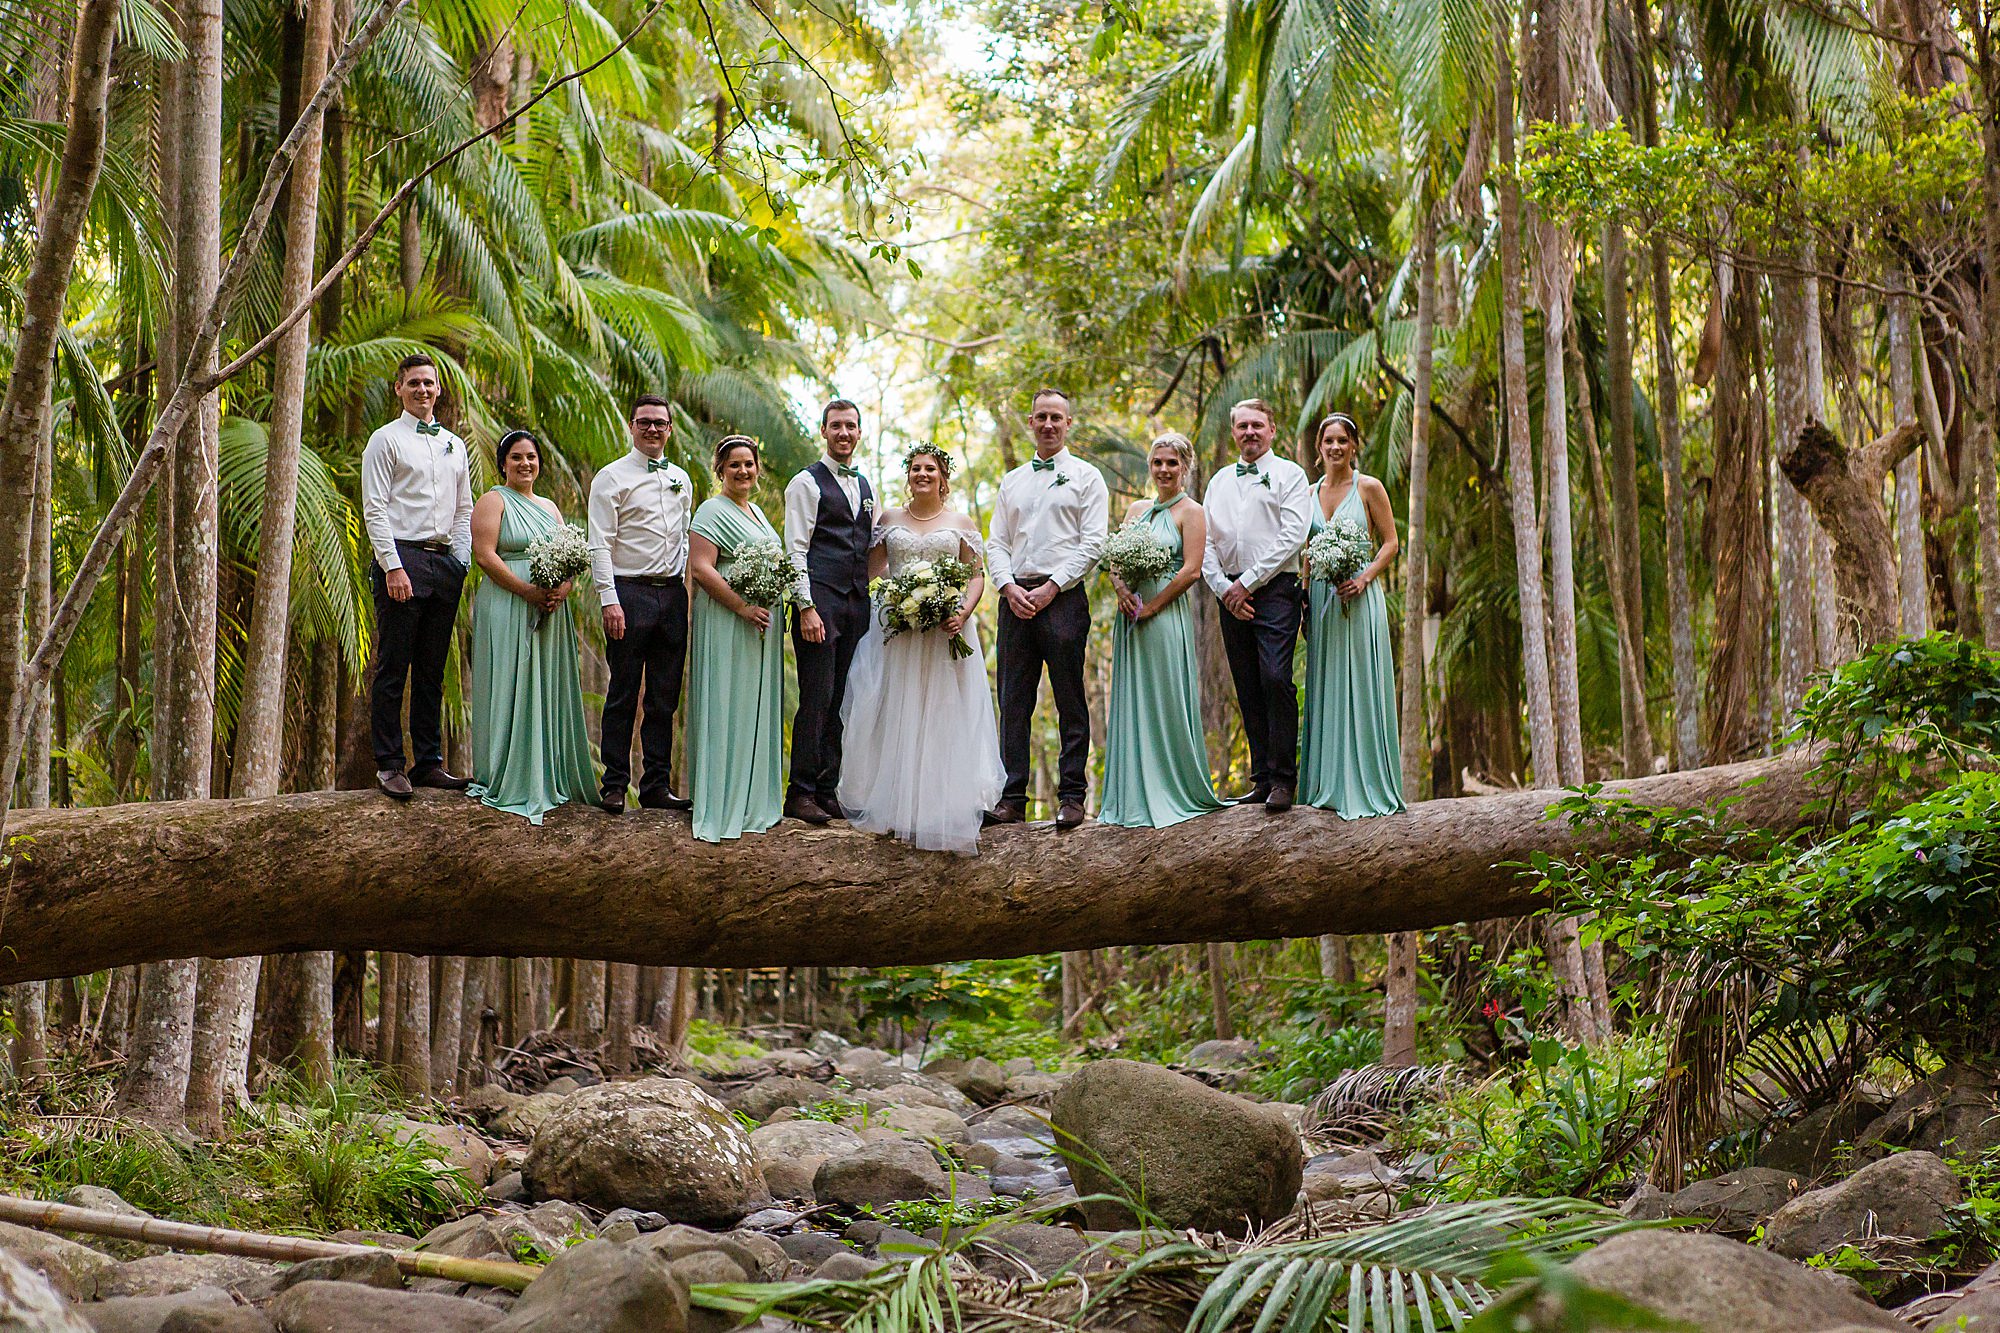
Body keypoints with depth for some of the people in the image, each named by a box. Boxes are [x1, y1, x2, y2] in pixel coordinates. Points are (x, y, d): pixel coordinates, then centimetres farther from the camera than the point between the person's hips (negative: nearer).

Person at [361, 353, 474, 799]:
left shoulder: (455, 446, 19)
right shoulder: (386, 440, 2)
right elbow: (374, 508, -5)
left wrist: (461, 562, 6)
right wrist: (392, 567, -15)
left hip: (445, 563, 5)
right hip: (402, 558, -5)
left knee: (432, 671, 8)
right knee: (393, 669, -5)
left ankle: (429, 763, 11)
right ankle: (389, 766, -2)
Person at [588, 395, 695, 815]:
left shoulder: (681, 480, 16)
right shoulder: (612, 477, -2)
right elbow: (599, 545, -7)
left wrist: (690, 591, 13)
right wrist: (609, 601, -16)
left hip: (673, 593, 5)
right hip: (630, 592, -5)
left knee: (665, 699, 7)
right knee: (623, 696, -2)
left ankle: (657, 785, 12)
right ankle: (615, 785, 5)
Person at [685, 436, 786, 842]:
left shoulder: (756, 512, 18)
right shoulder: (713, 511, -8)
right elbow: (700, 568, -18)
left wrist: (770, 613, 12)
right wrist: (744, 607, -22)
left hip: (761, 624, 9)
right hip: (726, 623, -9)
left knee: (756, 710, 11)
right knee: (727, 709, -7)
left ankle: (751, 800, 17)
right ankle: (722, 805, -3)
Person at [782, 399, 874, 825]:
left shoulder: (865, 487, 20)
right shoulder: (807, 483, -1)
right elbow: (795, 549, -7)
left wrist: (872, 606, 15)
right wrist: (806, 607, -15)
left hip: (857, 604, 6)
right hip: (820, 602, -6)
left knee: (840, 701, 7)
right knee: (817, 698, -9)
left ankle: (828, 790, 11)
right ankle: (801, 794, -5)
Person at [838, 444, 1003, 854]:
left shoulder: (960, 523, 9)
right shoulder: (889, 520, 13)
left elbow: (977, 575, 4)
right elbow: (870, 569, 14)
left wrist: (964, 614, -11)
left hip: (946, 631, -1)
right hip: (896, 631, 1)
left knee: (943, 721, -4)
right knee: (896, 721, -1)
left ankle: (942, 812, -3)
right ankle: (897, 808, 4)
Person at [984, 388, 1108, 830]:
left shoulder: (1086, 477, 6)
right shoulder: (1011, 481, 19)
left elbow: (1093, 544, -3)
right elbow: (996, 543, 15)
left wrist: (1050, 588, -11)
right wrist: (1009, 587, -4)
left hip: (1063, 596, -4)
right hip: (1015, 598, 4)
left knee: (1070, 702, -3)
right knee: (1013, 702, 2)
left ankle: (1071, 797, 0)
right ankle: (1012, 799, 4)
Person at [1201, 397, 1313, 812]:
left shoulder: (1289, 475, 4)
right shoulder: (1220, 481, 19)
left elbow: (1292, 537, -7)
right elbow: (1206, 541, 14)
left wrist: (1247, 582, -11)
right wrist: (1223, 588, -2)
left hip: (1274, 589, -5)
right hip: (1231, 594, 5)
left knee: (1275, 679, -17)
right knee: (1249, 690, 4)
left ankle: (1283, 780, -13)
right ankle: (1262, 780, 7)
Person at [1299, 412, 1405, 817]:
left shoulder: (1369, 488, -1)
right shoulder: (1310, 493, 13)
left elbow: (1390, 542, -2)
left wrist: (1364, 578, -17)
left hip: (1359, 598, -5)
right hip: (1321, 598, 5)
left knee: (1360, 689, -5)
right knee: (1326, 691, 6)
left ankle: (1366, 787, -2)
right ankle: (1329, 786, 10)